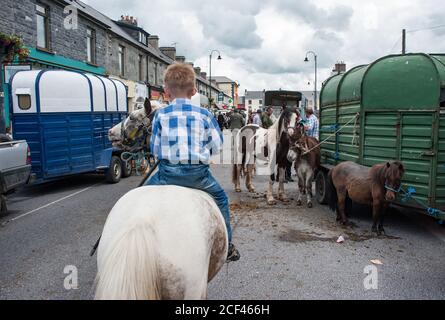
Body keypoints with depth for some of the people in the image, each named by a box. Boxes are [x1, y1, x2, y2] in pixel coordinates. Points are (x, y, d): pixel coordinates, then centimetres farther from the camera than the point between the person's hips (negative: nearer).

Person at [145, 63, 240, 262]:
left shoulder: (161, 115, 3)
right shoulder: (204, 115, 4)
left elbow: (154, 149, 4)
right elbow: (217, 146, 6)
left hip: (168, 172, 0)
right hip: (198, 173, 1)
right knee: (221, 199, 24)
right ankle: (228, 246, 28)